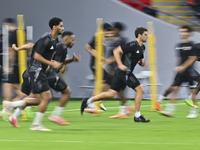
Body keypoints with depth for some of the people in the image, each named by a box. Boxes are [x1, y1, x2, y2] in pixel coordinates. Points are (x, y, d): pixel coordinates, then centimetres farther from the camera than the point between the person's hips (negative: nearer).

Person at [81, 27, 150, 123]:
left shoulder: (142, 47, 13)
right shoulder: (132, 45, -16)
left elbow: (139, 59, 28)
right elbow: (116, 51, -16)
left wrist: (141, 62, 4)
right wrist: (120, 65, -24)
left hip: (122, 72, 9)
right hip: (124, 72, -9)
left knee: (111, 94, 8)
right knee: (140, 89, -8)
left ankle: (88, 101, 12)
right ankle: (137, 116, -3)